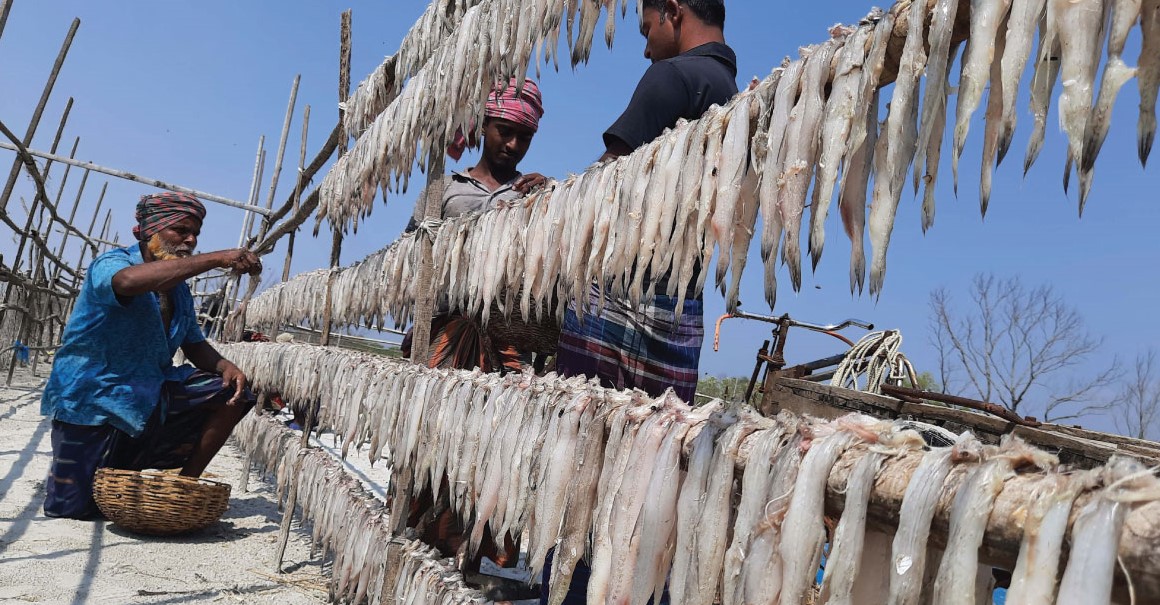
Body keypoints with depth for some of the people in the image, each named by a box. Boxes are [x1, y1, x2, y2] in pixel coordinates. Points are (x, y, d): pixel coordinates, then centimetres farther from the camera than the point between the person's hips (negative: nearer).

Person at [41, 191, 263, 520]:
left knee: (231, 392, -10)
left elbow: (194, 345, 9)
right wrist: (217, 259, -45)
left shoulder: (178, 289, 8)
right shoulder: (110, 263, -14)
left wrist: (225, 366, -15)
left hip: (148, 396, 6)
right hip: (93, 398, -6)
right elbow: (129, 280, -40)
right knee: (70, 507, -10)